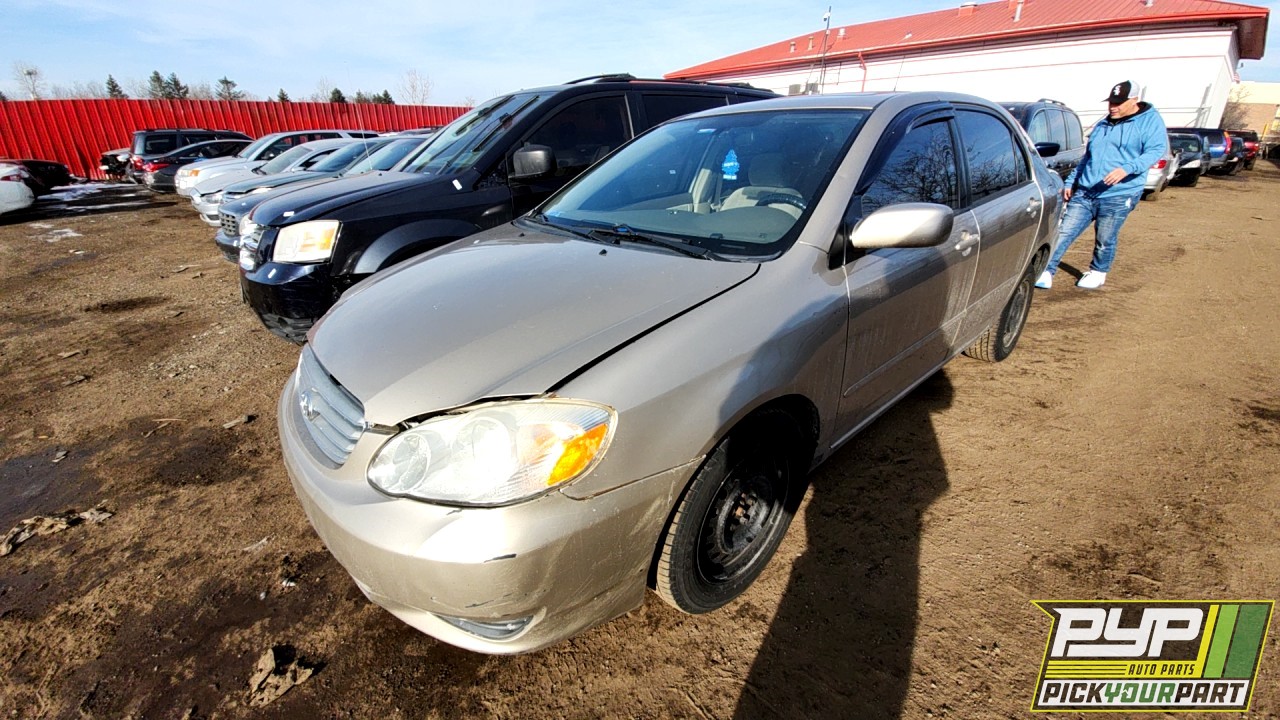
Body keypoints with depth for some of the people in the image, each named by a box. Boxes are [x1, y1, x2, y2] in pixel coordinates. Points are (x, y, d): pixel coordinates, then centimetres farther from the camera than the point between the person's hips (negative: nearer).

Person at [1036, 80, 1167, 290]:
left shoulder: (1150, 120, 2)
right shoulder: (1102, 124, 20)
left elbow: (1156, 150, -12)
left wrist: (1127, 168, -29)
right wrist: (1070, 181, 21)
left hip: (1118, 196, -5)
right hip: (1084, 193, 5)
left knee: (1105, 240, 3)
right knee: (1064, 233, -4)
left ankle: (1098, 272, 24)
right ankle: (1047, 272, -4)